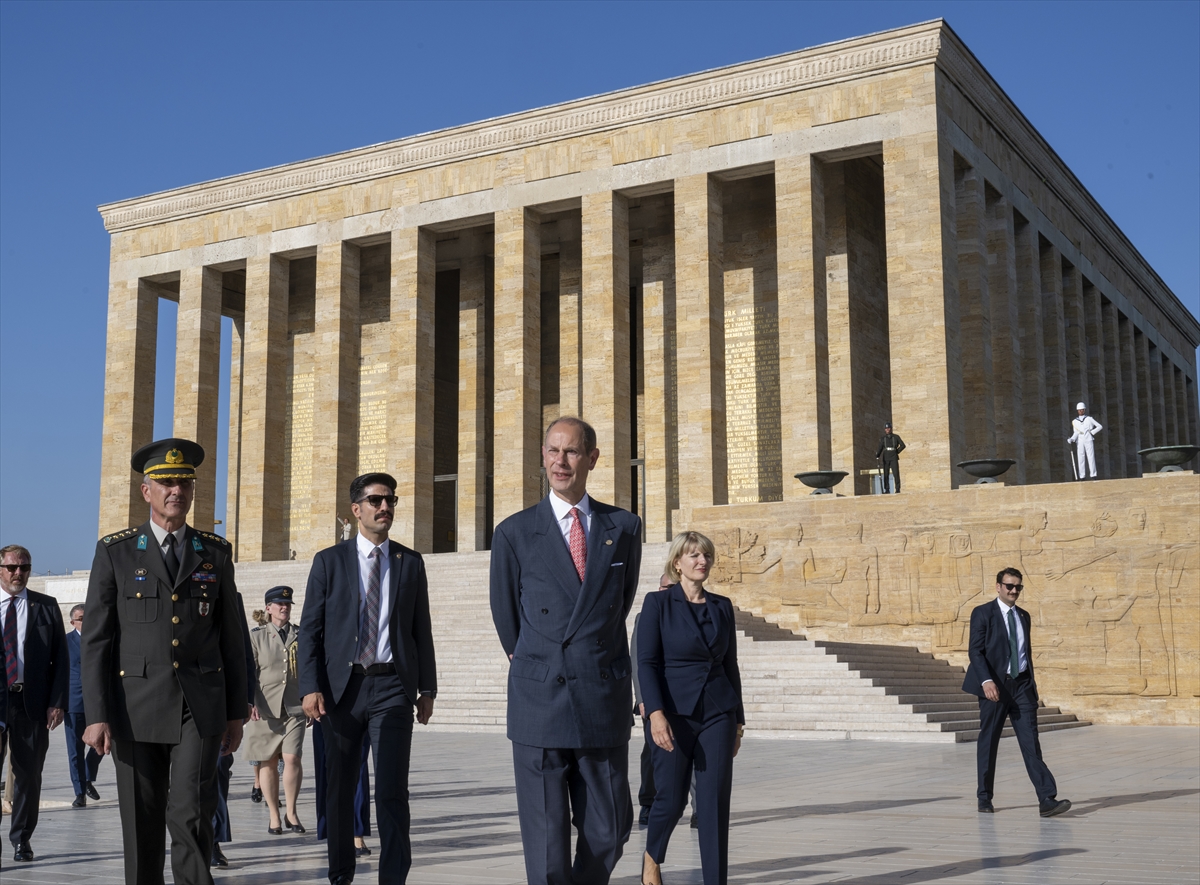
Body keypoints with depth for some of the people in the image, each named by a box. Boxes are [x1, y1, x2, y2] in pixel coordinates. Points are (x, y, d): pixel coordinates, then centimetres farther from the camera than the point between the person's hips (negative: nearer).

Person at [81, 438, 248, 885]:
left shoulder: (216, 553, 8)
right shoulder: (115, 551, 3)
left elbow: (232, 637, 11)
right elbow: (95, 639, 0)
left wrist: (236, 712, 8)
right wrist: (96, 715, -8)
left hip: (201, 707, 1)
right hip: (136, 707, 0)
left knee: (191, 814, -10)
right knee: (142, 823, 5)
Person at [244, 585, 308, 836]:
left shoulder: (301, 636, 11)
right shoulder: (256, 636, 8)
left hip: (295, 708, 0)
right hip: (265, 709, 0)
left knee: (292, 759, -11)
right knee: (268, 762, 4)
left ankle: (291, 812, 6)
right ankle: (274, 815, 16)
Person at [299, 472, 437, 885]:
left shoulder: (411, 563, 10)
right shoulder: (329, 561, 5)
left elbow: (421, 630, 11)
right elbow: (310, 629, 1)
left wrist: (427, 689, 9)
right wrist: (311, 688, -8)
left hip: (392, 687, 0)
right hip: (342, 686, 0)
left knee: (392, 791, -6)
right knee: (340, 789, 9)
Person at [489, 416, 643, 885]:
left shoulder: (625, 527, 5)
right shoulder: (514, 533, 0)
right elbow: (506, 614, 12)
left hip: (604, 701, 2)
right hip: (538, 703, -2)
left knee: (610, 830, 6)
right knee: (545, 837, 1)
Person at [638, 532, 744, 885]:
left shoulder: (722, 606, 9)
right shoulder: (658, 603, -3)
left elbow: (730, 666, 13)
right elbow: (646, 661, -9)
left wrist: (738, 721, 12)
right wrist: (656, 713, -20)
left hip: (717, 714, 3)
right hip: (675, 714, -3)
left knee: (715, 803, -1)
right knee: (671, 799, 4)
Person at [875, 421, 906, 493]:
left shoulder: (896, 437, 7)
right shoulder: (882, 438, 8)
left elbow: (902, 445, 7)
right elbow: (880, 447, 1)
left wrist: (896, 452, -1)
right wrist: (877, 455, -13)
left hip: (893, 458, -1)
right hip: (886, 458, 1)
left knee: (896, 473, -10)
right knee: (885, 474, 1)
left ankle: (898, 489, -7)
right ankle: (887, 489, 7)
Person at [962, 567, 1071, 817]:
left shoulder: (1023, 616, 15)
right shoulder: (982, 613, -3)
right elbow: (976, 651, -11)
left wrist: (1032, 683, 16)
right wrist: (986, 681, -23)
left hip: (1022, 685, 4)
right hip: (995, 686, -4)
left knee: (1031, 742, -4)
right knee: (988, 742, 4)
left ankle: (1046, 800, -11)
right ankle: (984, 797, 17)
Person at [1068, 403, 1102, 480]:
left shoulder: (1089, 419, 7)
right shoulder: (1074, 421, 13)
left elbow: (1100, 426, 8)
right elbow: (1076, 433, 11)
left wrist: (1092, 432, -3)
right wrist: (1072, 439, -6)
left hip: (1089, 440, -2)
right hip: (1080, 441, 2)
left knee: (1091, 457, -7)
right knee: (1080, 459, -3)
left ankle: (1093, 475, -8)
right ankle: (1082, 477, -3)